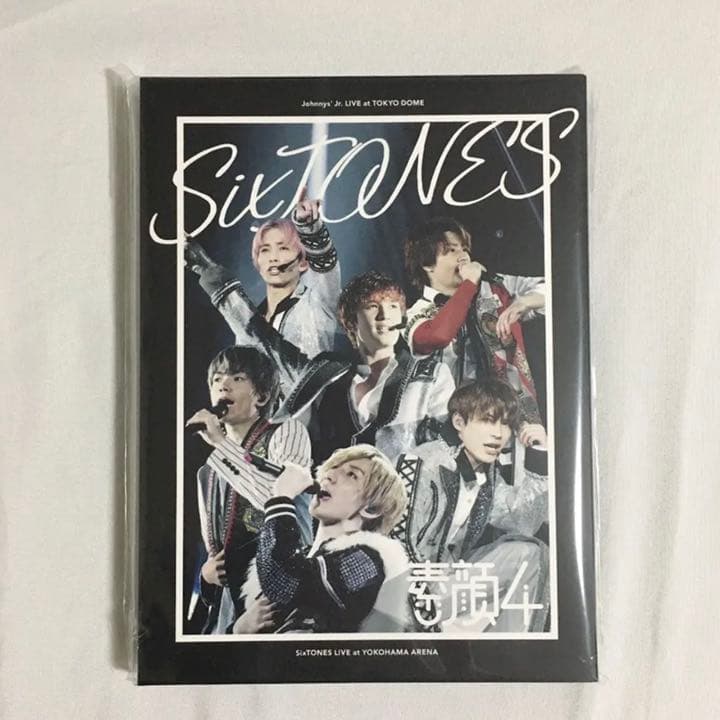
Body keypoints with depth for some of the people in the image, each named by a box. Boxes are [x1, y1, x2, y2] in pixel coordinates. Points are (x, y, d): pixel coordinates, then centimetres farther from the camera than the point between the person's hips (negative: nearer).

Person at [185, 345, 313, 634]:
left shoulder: (287, 432, -1)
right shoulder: (207, 471, 16)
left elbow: (279, 497, -19)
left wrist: (221, 442, -15)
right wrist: (207, 569, 2)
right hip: (226, 597, 6)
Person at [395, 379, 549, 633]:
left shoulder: (489, 474, 6)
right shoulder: (428, 463, -16)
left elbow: (521, 521, -9)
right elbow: (402, 546, -20)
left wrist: (538, 451, -11)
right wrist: (429, 608, -24)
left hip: (449, 577, 8)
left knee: (529, 552, -9)